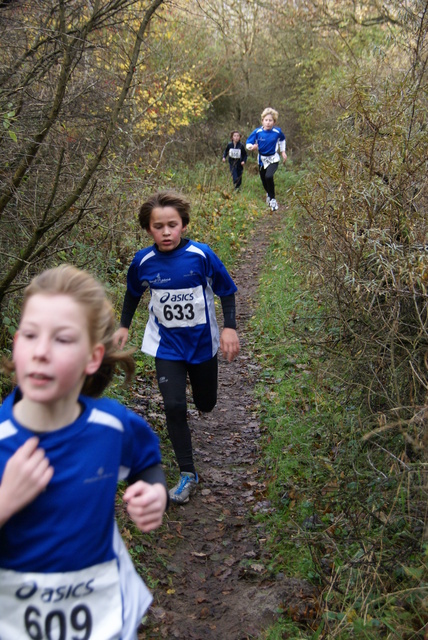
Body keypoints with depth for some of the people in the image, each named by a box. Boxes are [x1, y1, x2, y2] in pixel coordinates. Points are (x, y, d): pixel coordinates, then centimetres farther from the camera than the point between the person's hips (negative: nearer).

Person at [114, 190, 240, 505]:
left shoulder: (201, 255, -18)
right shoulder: (143, 261, -11)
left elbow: (227, 291, -5)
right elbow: (134, 292, 11)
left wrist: (230, 327, -14)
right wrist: (124, 326, 10)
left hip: (202, 341, 0)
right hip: (166, 345, 0)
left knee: (206, 404, 15)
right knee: (174, 408, -11)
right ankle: (188, 475, 3)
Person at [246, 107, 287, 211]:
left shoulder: (277, 131, -12)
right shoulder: (257, 132, -14)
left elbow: (282, 139, 11)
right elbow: (248, 143, -10)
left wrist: (283, 151, 10)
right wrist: (252, 147, -32)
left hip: (273, 159, -2)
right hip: (262, 159, 2)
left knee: (268, 176, -27)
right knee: (263, 180, 15)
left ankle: (272, 199, -11)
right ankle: (268, 193, 50)